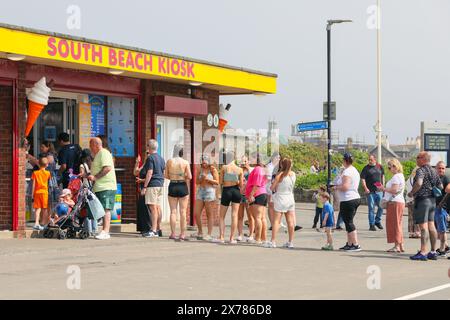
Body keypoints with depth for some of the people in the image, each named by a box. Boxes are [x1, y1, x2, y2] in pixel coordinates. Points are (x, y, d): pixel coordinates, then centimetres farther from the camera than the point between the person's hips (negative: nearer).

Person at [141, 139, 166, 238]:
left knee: (153, 208, -10)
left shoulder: (150, 158, -10)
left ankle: (154, 231, -14)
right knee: (158, 208, 12)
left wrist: (144, 187, -15)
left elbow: (150, 173, -16)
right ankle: (159, 229, 15)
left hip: (152, 185, -8)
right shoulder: (161, 158, 15)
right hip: (160, 185, 8)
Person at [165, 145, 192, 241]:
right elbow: (189, 177, -9)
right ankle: (182, 234, 2)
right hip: (183, 186, -1)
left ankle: (173, 233, 3)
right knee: (183, 211, 3)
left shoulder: (169, 161, -1)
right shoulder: (185, 162, -5)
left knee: (173, 211, 6)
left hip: (172, 186, 1)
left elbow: (166, 176, 2)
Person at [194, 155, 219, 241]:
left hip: (209, 192, -5)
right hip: (200, 192, 5)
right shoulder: (200, 170, 11)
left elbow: (217, 182, -4)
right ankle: (200, 232, 16)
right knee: (196, 214, 0)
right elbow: (197, 182, 14)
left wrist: (208, 179, -15)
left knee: (209, 214, -3)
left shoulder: (212, 169, -2)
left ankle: (209, 235, -1)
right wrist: (201, 179, -6)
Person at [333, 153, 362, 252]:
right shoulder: (355, 170, 15)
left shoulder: (347, 171, -16)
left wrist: (336, 187, -7)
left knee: (349, 222, -5)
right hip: (356, 198, 10)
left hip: (348, 200, -10)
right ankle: (349, 244, 19)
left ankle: (356, 245, -7)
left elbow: (345, 187, -24)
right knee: (349, 222, 15)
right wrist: (340, 186, 17)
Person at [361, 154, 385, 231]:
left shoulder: (380, 167, 8)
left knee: (381, 206, 4)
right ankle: (372, 225, 5)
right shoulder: (366, 168, -3)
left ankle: (377, 221, 23)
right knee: (371, 208, -1)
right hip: (370, 191, -3)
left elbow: (382, 176, 21)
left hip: (379, 190, 4)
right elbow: (362, 178, -6)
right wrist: (365, 188, -16)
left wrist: (383, 185, 12)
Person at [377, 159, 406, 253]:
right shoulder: (401, 176, 18)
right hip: (400, 202, 10)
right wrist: (384, 189, 15)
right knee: (397, 224, 13)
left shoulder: (396, 177, -14)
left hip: (395, 202, -10)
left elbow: (394, 190, -23)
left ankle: (397, 246, -6)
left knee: (394, 224, -7)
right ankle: (401, 245, 14)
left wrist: (384, 188, -11)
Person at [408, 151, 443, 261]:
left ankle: (423, 253, -12)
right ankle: (433, 252, 15)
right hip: (432, 200, 9)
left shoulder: (421, 170, -14)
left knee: (423, 226, -10)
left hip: (422, 200, -9)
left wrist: (412, 193, -17)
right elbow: (440, 186, 18)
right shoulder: (433, 171, 14)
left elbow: (419, 183, -31)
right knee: (431, 226, 11)